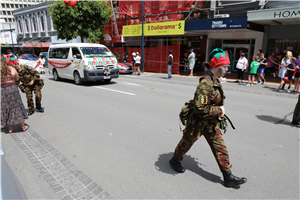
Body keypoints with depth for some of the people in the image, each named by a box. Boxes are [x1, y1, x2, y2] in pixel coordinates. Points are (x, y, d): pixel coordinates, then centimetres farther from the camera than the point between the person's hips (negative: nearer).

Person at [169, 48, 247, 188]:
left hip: (212, 123, 8)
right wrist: (219, 110, -22)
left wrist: (219, 111, 9)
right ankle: (175, 160, 43)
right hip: (198, 123, -8)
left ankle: (228, 178, 24)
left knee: (220, 148, 11)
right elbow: (199, 108, -33)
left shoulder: (216, 81, 3)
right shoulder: (205, 84, -28)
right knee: (186, 143, 16)